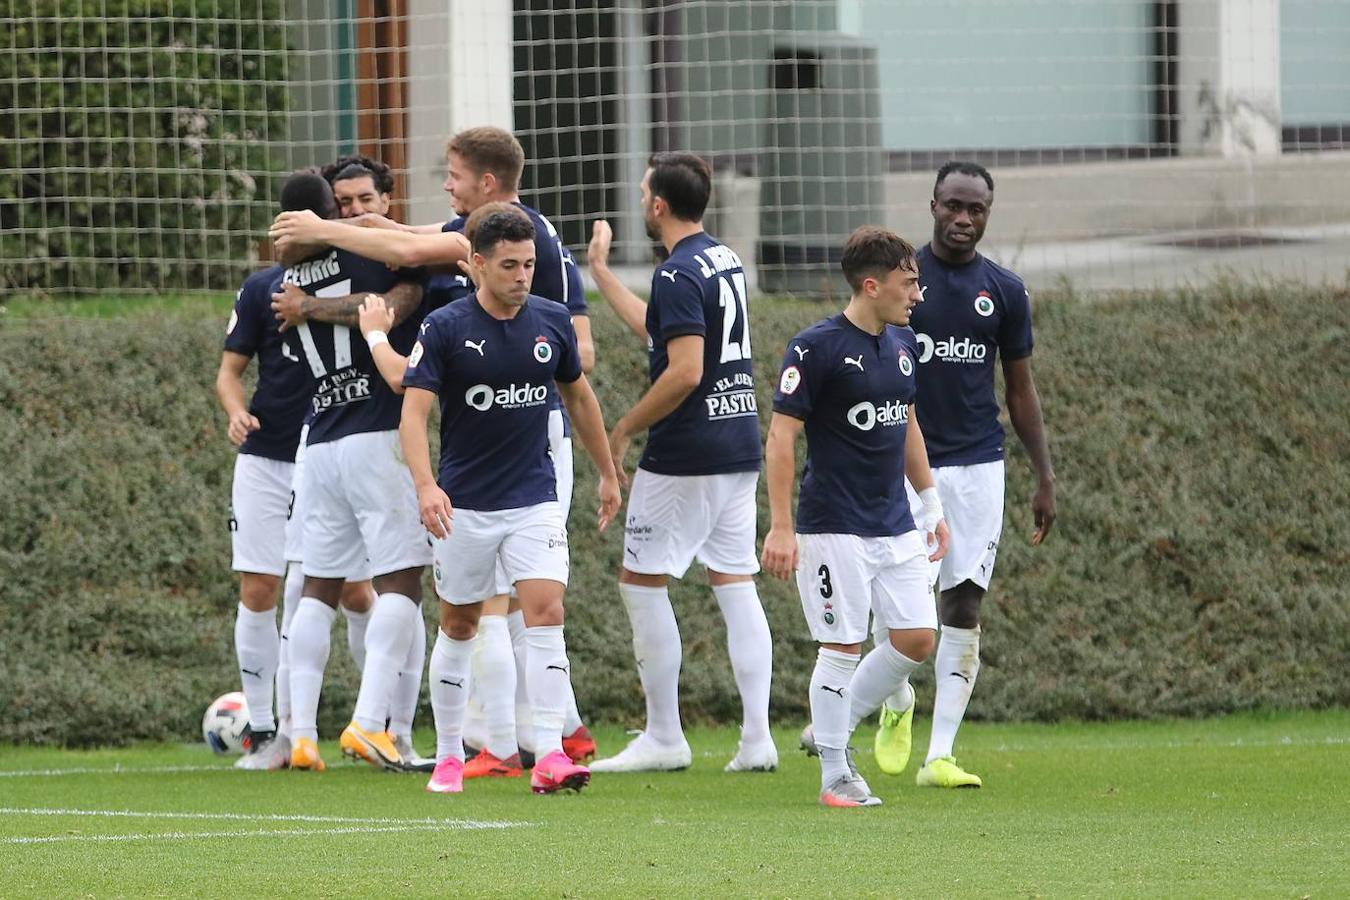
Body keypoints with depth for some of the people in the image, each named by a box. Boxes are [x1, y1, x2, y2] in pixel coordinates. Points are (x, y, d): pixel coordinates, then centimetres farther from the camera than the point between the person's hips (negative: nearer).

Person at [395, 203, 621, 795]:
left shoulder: (552, 322, 1)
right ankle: (449, 757, 22)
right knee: (459, 626, 9)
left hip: (535, 500, 2)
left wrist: (608, 474, 22)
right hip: (464, 505, -2)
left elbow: (578, 395, 17)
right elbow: (413, 413, -17)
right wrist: (425, 485, -32)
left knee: (545, 612, -14)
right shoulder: (445, 329, -11)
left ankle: (549, 756, -18)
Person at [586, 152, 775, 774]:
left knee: (641, 582, 2)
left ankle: (664, 738, 3)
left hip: (685, 455, -9)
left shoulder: (679, 274, -16)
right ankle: (757, 739, 1)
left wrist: (625, 429, -12)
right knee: (736, 585, 7)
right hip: (740, 448, 9)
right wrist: (601, 273, 34)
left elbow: (684, 372, -23)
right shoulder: (724, 261, 13)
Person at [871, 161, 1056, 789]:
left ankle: (939, 755, 1)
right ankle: (897, 705, 23)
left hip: (978, 465, 2)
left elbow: (1020, 391, 12)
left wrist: (1045, 478, 8)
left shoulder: (1004, 291, 6)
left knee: (964, 606, -2)